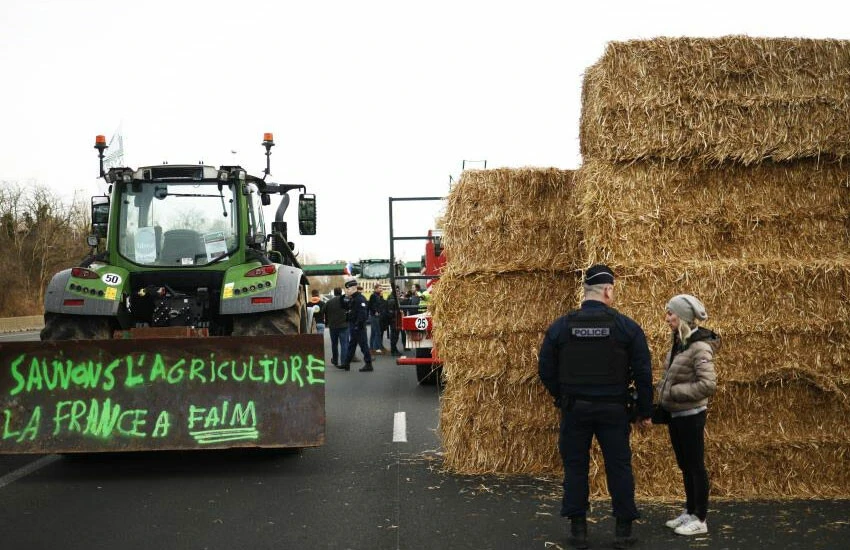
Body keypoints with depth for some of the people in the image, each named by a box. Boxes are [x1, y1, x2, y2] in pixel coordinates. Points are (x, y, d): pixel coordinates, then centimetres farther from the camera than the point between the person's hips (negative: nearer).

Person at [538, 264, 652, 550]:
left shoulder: (560, 326, -2)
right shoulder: (626, 326, -5)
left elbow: (546, 370, 2)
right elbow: (643, 373, -3)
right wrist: (644, 411, 6)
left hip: (574, 408, 1)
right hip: (614, 409, -1)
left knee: (575, 466, 11)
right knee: (619, 467, 9)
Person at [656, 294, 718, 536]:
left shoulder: (699, 346, -20)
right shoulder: (678, 343, 6)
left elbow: (708, 385, -27)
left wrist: (672, 392, -21)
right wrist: (663, 401, 10)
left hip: (690, 415, -8)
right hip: (675, 414, 8)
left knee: (695, 466, 2)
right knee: (684, 465, 17)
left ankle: (700, 520, 11)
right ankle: (690, 512, 30)